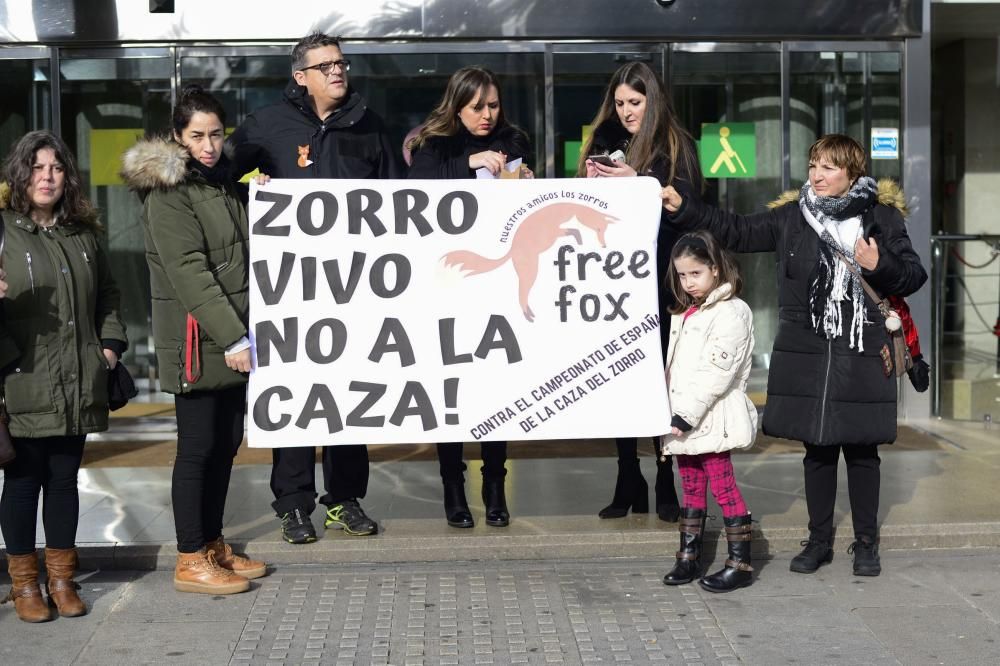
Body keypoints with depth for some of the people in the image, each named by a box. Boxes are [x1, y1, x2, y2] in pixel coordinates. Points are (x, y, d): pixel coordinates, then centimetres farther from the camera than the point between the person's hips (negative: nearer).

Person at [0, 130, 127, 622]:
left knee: (65, 478, 11)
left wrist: (111, 342, 10)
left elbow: (107, 294, 21)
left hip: (78, 385, 4)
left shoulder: (83, 234, 13)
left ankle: (61, 578, 22)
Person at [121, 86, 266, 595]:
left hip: (232, 336, 8)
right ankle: (191, 561, 7)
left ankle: (213, 544, 23)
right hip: (196, 339, -8)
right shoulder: (166, 191, -11)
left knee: (226, 441, 12)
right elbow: (188, 272, -19)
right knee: (198, 446, -2)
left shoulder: (221, 181, 15)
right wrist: (232, 338, -23)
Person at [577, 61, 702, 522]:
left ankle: (668, 488, 5)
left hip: (659, 281, -4)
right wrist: (590, 184, -5)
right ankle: (628, 486, 12)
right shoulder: (605, 142, 14)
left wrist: (639, 183, -19)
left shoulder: (675, 145, 3)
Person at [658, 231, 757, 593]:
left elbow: (716, 373, -19)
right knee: (692, 490, 13)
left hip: (711, 419, -8)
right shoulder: (685, 314, 17)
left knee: (724, 487, -5)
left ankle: (740, 564, 2)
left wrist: (686, 416, -22)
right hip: (684, 420, 8)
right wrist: (673, 415, 12)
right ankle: (689, 558, 20)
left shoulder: (731, 312, -11)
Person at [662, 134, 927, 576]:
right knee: (817, 450, 9)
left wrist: (880, 266, -16)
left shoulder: (882, 216, 1)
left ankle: (866, 543, 19)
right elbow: (737, 232, 5)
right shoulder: (792, 216, 5)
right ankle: (819, 540, 22)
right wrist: (684, 209, -2)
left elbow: (913, 276, 4)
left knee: (861, 450, 5)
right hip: (806, 354, 2)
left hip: (863, 354, -1)